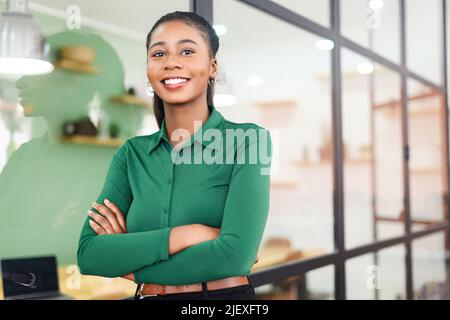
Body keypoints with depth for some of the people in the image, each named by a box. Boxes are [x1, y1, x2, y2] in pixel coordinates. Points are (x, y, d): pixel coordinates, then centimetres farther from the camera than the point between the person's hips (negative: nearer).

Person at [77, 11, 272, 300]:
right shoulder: (132, 154, 0)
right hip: (147, 296, 3)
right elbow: (89, 254, -10)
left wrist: (126, 259, -12)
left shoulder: (248, 140, -10)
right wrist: (187, 235, -22)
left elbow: (236, 254, -21)